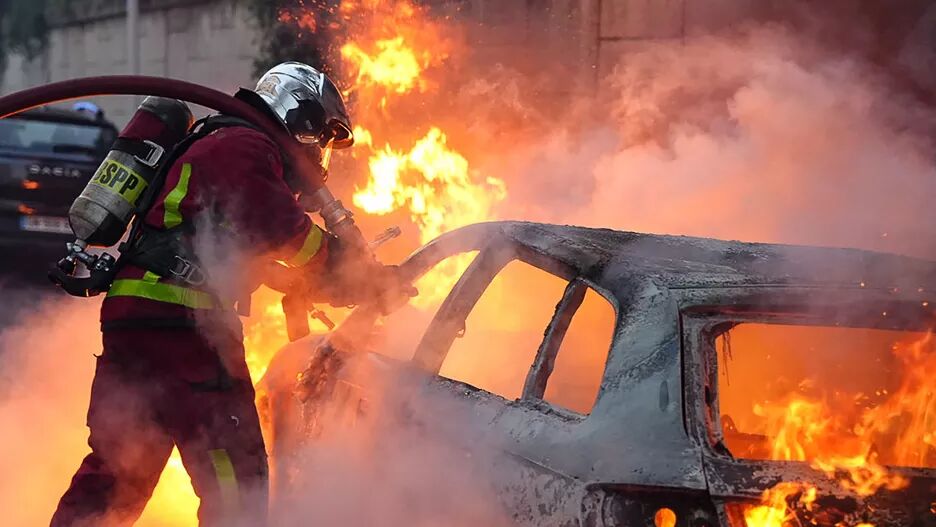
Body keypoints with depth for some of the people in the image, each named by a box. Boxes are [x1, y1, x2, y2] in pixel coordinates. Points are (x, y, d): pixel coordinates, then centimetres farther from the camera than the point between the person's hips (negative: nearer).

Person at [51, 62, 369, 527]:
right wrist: (353, 272, -4)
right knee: (237, 478, -8)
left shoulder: (214, 145, 30)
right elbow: (280, 230, -16)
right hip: (182, 322, -10)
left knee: (117, 472, 16)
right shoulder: (246, 146, -2)